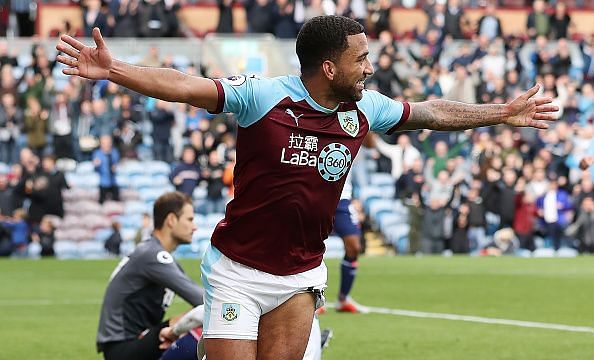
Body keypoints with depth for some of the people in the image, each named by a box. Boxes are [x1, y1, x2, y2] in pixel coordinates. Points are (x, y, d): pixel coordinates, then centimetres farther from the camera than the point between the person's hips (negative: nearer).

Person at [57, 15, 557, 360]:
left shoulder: (365, 109, 2)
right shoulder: (263, 96, -15)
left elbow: (432, 113, 18)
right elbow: (184, 86, -22)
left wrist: (503, 113, 24)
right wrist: (112, 71, -35)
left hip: (301, 277, 5)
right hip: (238, 271, -5)